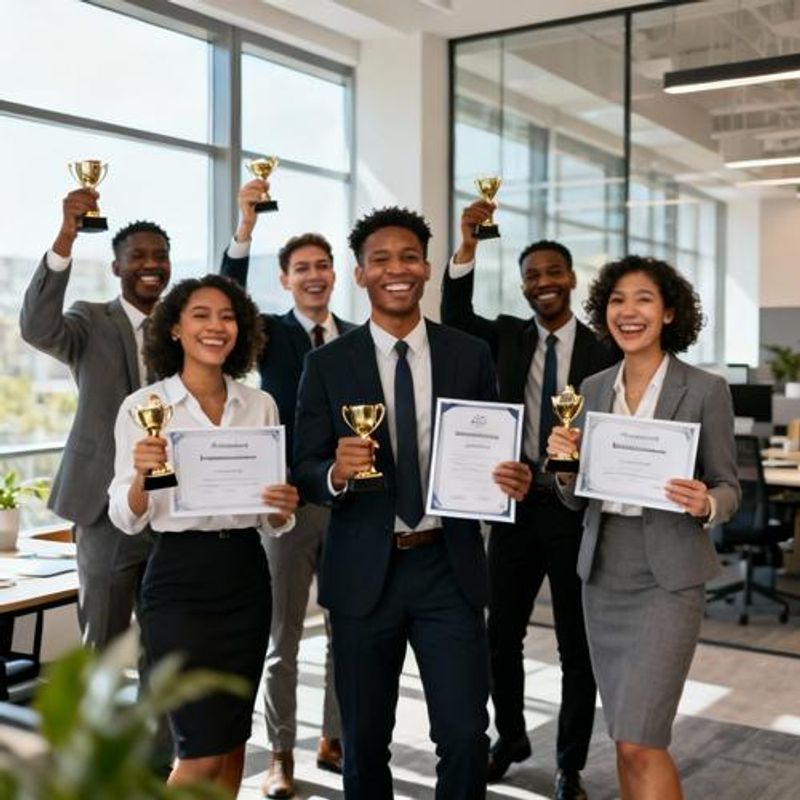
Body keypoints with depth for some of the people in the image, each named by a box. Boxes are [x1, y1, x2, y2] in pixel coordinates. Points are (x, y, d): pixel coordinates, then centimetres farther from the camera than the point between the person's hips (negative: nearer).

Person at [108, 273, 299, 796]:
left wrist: (284, 508, -12)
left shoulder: (260, 405, 6)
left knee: (233, 741, 13)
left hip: (246, 577, 4)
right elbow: (127, 519, -6)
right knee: (203, 752, -3)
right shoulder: (143, 406, -4)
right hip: (180, 580, -4)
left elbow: (274, 522, 10)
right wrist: (142, 475, -25)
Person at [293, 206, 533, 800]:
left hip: (449, 566, 0)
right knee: (365, 741, 12)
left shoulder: (471, 355, 4)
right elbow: (305, 473, -1)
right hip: (364, 571, 0)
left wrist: (514, 479, -13)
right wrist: (336, 472, -23)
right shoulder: (328, 364, 1)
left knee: (466, 735, 0)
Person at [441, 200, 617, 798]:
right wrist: (467, 246, -22)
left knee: (577, 646, 9)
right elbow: (455, 317, -12)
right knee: (501, 635, 13)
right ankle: (512, 737, 37)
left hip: (576, 510, -2)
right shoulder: (508, 337, 4)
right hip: (515, 507, 2)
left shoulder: (604, 352, -4)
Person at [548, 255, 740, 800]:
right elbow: (576, 497, 11)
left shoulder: (705, 391, -7)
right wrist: (564, 462, -10)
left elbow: (728, 488, -1)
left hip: (668, 577, -5)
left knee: (640, 742, -9)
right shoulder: (593, 389, 7)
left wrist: (706, 504, -23)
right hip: (602, 573, 5)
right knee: (627, 736, 14)